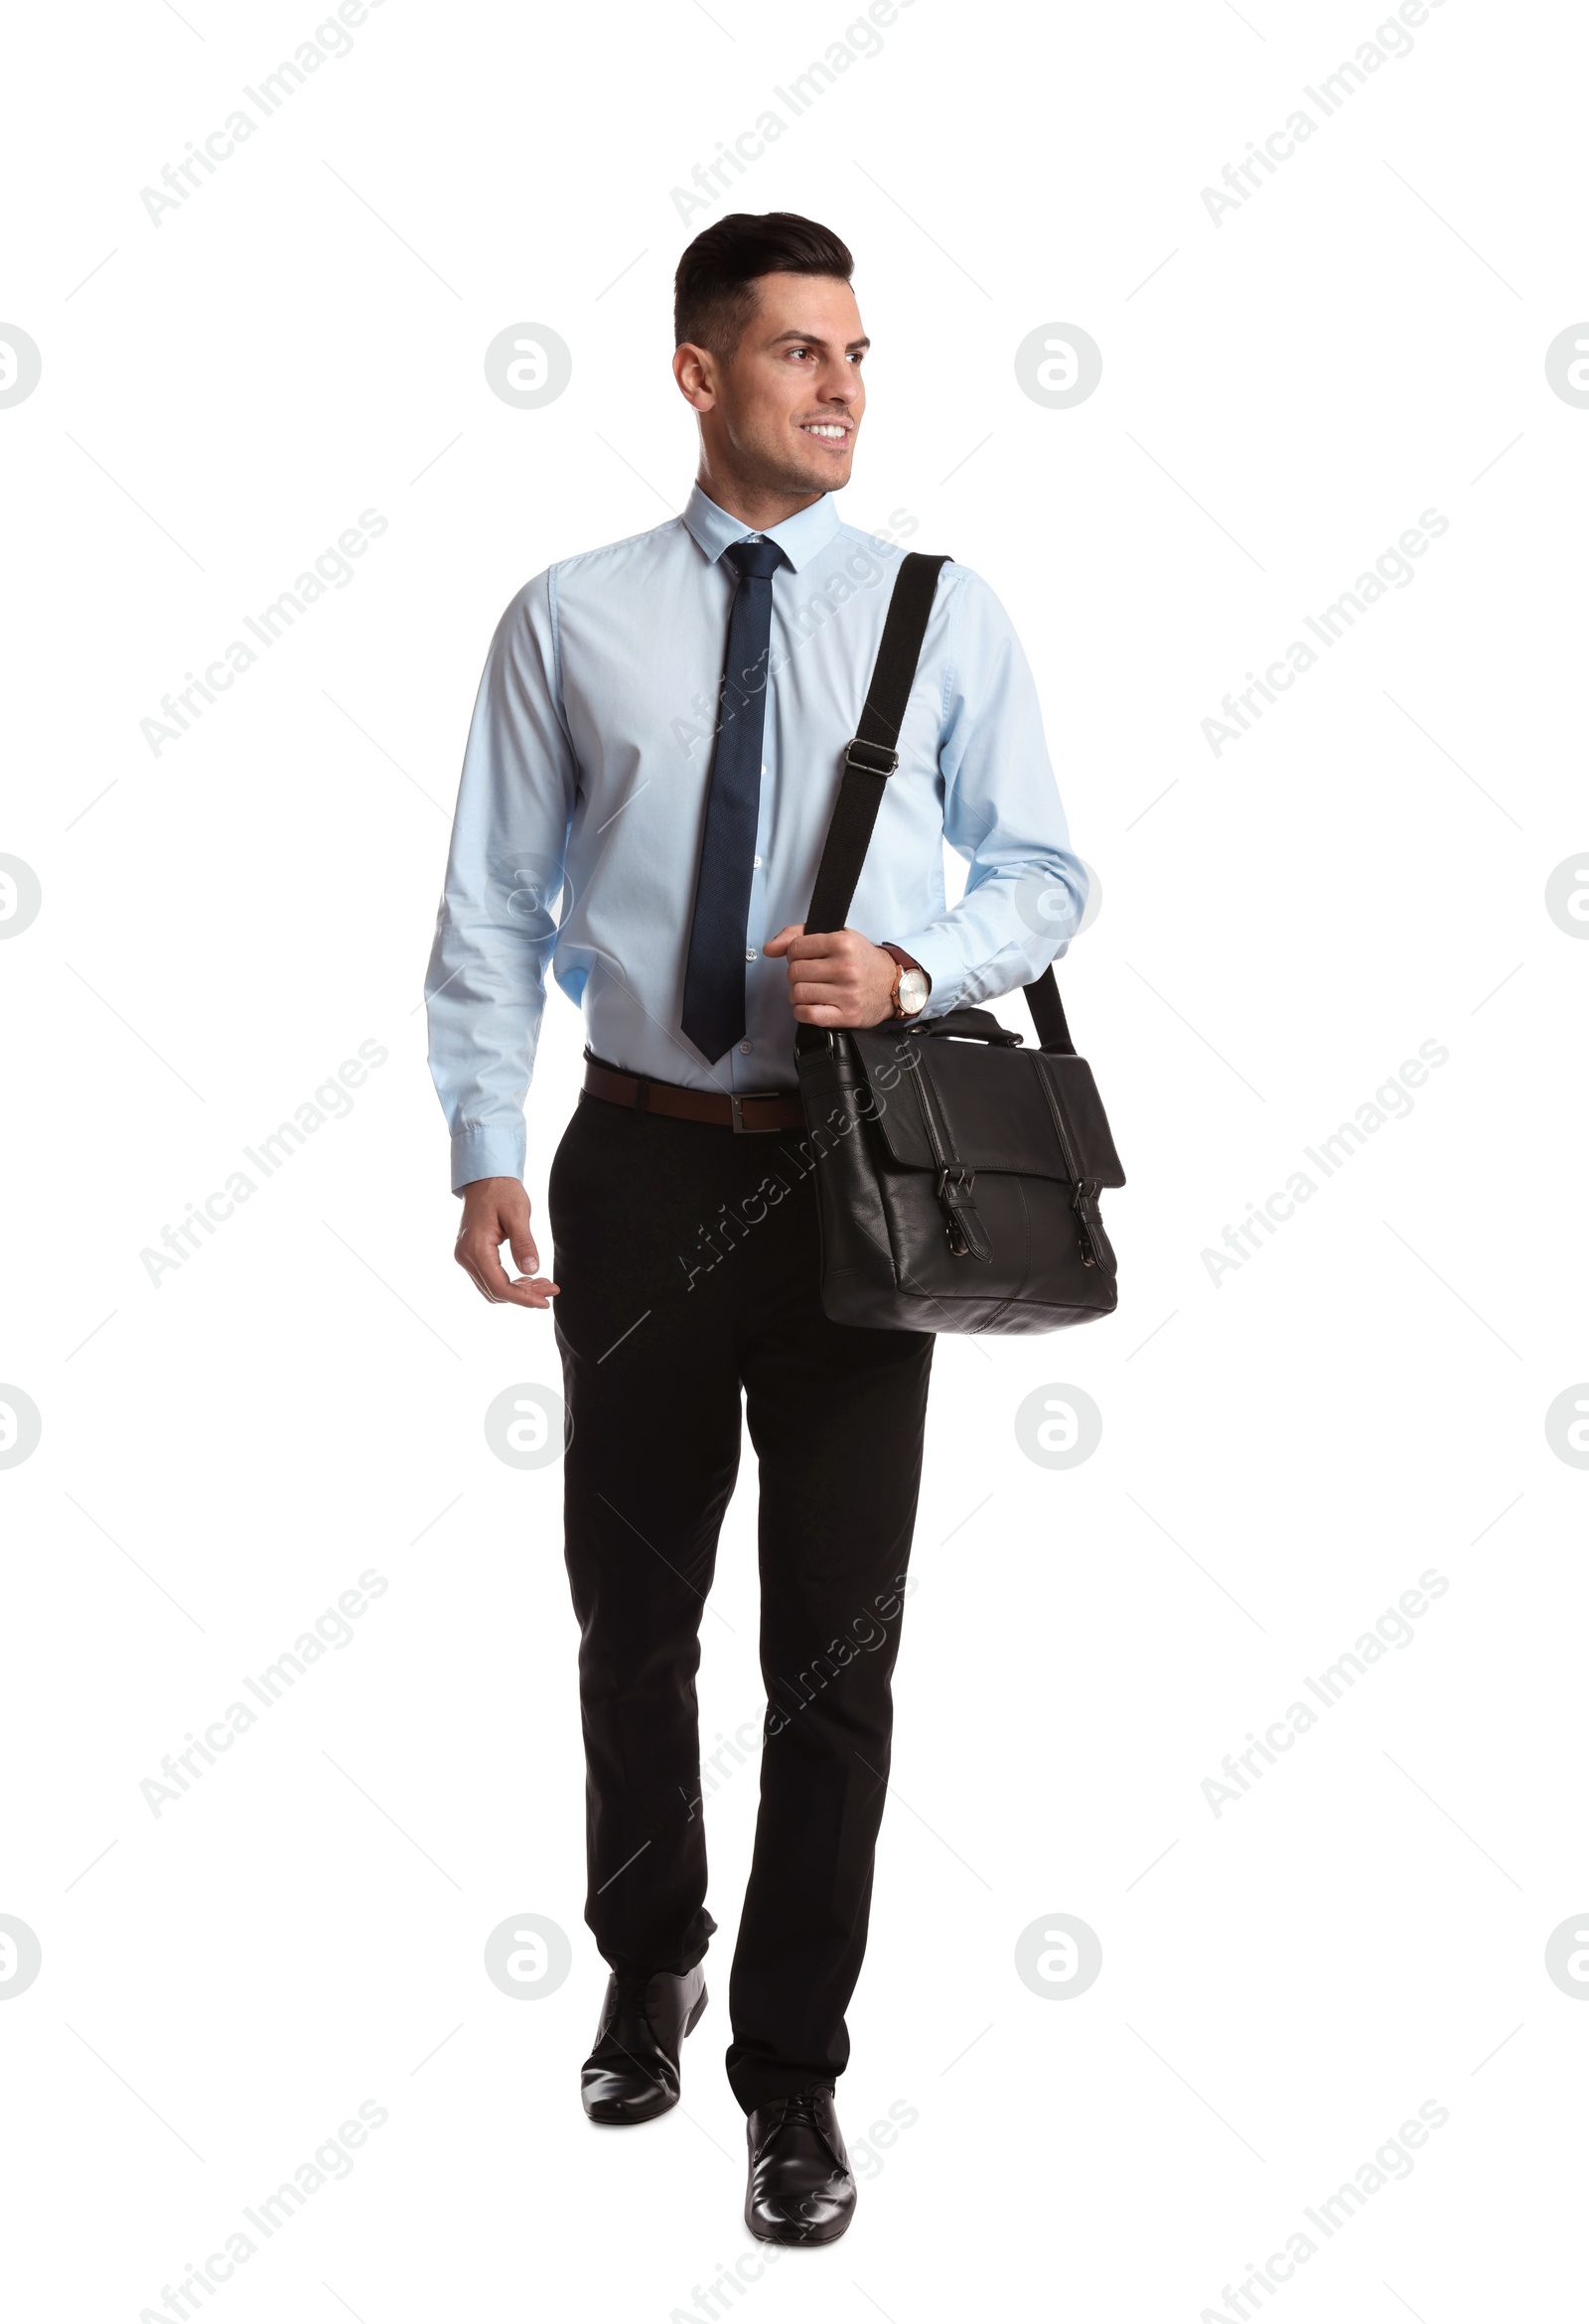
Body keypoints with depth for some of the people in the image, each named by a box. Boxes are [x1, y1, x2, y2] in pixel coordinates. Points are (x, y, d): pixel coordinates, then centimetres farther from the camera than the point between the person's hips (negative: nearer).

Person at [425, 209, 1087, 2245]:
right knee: (631, 1612, 15)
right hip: (643, 1164, 1)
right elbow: (493, 904, 1)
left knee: (837, 1639, 5)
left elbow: (1041, 871, 5)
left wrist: (916, 967, -15)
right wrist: (484, 1151, -8)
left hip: (858, 1170, 0)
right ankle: (648, 1964, 41)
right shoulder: (569, 620, 1)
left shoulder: (942, 609, 2)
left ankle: (792, 2072, 21)